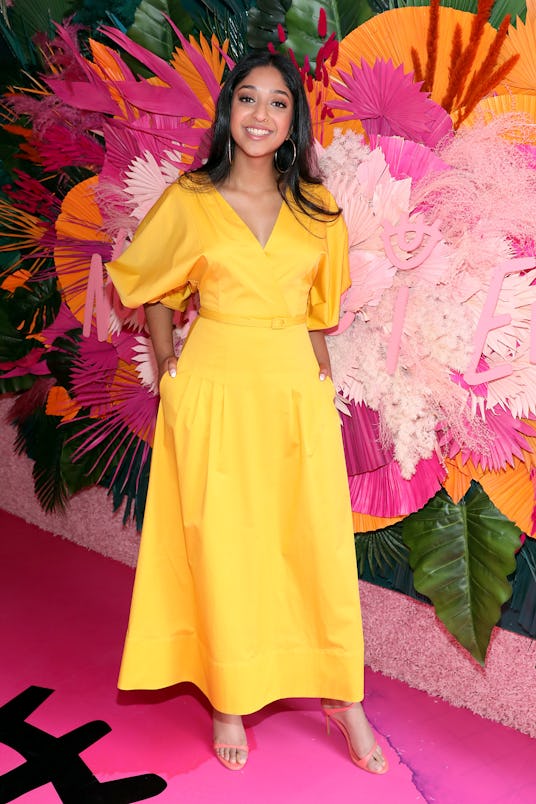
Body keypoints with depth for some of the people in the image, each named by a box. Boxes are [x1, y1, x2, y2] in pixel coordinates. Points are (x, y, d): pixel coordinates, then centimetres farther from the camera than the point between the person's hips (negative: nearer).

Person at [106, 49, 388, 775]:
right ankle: (229, 701, 24)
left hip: (297, 390, 2)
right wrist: (167, 362, 4)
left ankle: (343, 697, 24)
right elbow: (150, 285, 13)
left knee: (320, 546, 5)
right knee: (222, 549, 5)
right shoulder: (189, 201, 1)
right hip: (215, 391, -2)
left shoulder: (317, 208, 7)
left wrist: (321, 372, 7)